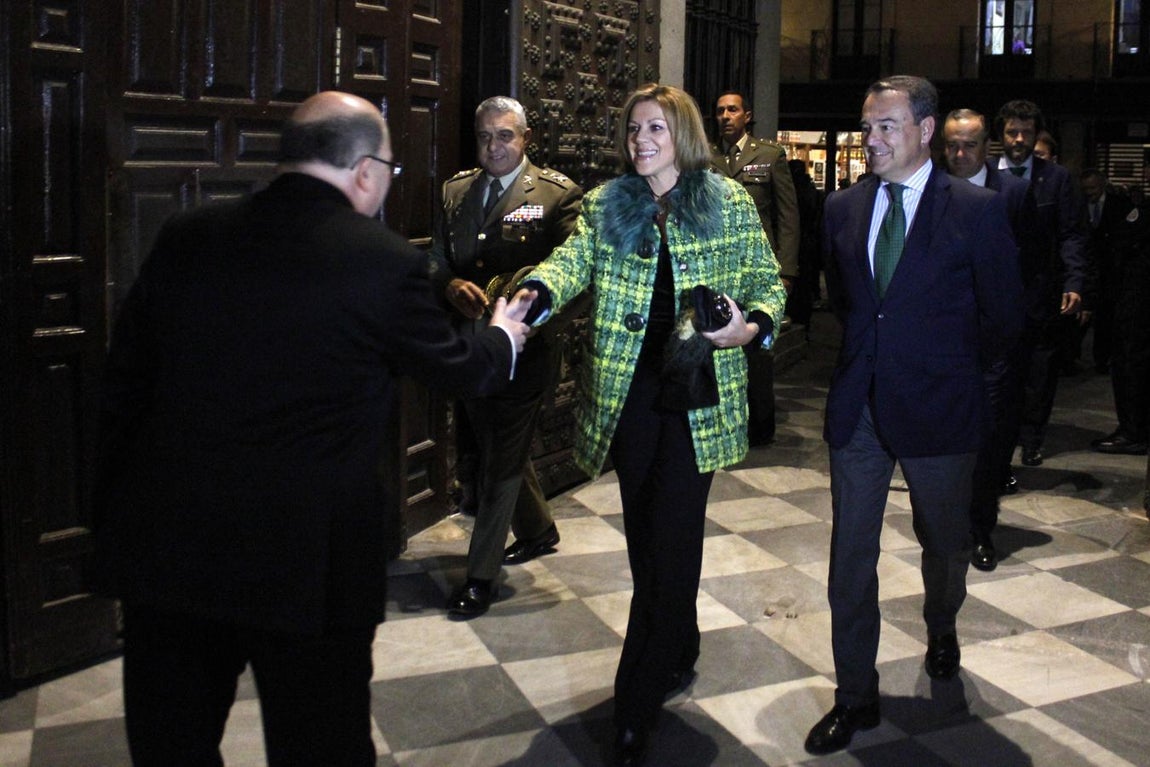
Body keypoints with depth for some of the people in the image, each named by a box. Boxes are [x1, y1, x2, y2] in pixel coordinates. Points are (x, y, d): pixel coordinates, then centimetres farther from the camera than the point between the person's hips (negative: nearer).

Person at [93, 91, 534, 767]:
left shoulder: (185, 239, 2)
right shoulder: (386, 261, -11)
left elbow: (125, 382, 7)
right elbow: (459, 373, 5)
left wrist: (116, 511, 17)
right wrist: (503, 337, 28)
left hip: (163, 548, 4)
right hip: (307, 559, -4)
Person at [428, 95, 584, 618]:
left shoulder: (558, 194, -6)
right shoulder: (455, 191, 9)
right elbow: (437, 260, 9)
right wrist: (452, 287, -13)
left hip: (524, 345, -6)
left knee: (503, 458, -1)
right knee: (499, 449, 20)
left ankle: (481, 575, 10)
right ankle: (537, 530, 44)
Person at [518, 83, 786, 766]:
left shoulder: (730, 204, 3)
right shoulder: (604, 205, 8)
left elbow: (768, 284, 6)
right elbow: (574, 262, -8)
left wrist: (751, 327, -14)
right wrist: (535, 293, -29)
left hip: (699, 393, -3)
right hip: (629, 392, 3)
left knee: (670, 540, -5)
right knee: (646, 537, 11)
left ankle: (636, 709, 3)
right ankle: (678, 657, 35)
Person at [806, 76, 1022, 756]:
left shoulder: (977, 209, -7)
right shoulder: (843, 208, 5)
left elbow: (1002, 316, -2)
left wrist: (949, 369, 5)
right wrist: (867, 355, 10)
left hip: (937, 409, -2)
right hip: (858, 409, 3)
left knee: (944, 544, 17)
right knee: (851, 554, 3)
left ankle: (942, 634, 48)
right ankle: (855, 698, 15)